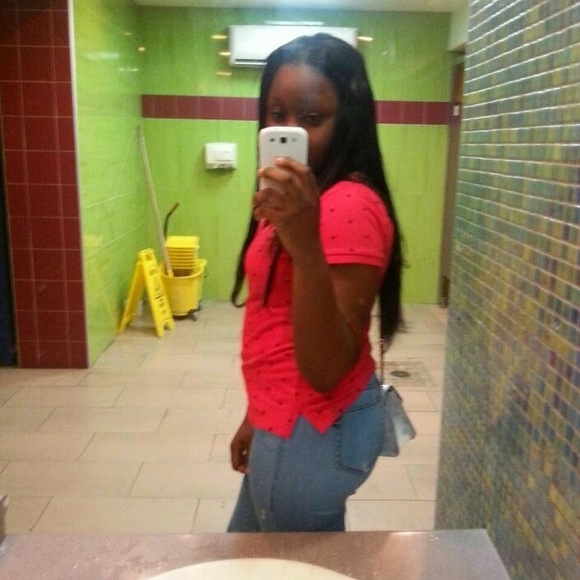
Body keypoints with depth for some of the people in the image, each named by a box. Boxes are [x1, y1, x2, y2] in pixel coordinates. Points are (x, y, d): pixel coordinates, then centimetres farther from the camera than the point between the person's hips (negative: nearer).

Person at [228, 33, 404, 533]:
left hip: (315, 432, -10)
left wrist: (305, 246, -40)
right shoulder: (309, 197, 8)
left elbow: (326, 370, -28)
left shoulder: (350, 206, -22)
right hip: (290, 423, 10)